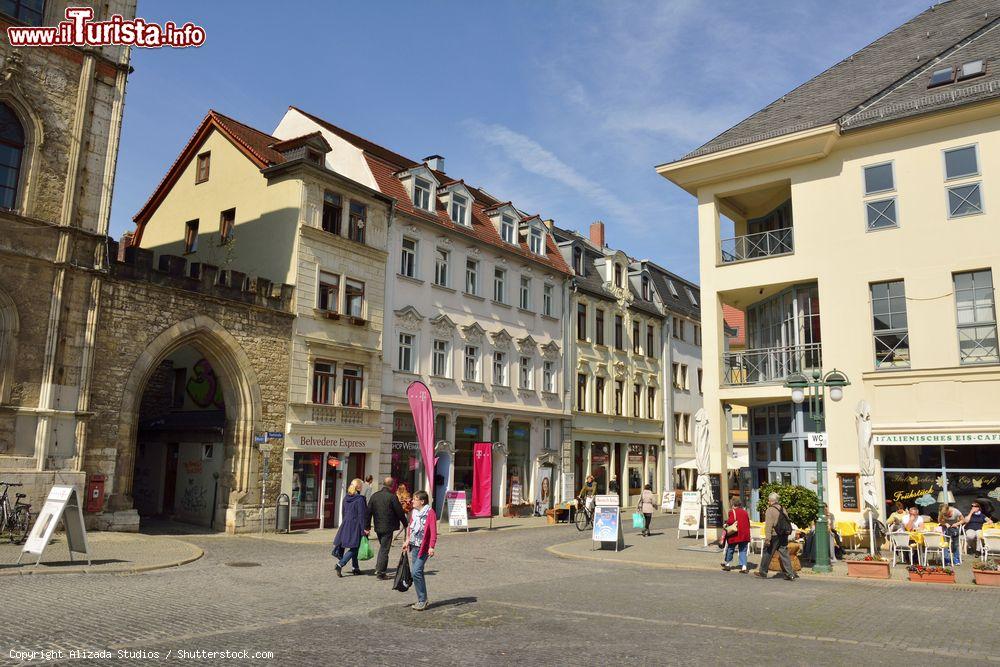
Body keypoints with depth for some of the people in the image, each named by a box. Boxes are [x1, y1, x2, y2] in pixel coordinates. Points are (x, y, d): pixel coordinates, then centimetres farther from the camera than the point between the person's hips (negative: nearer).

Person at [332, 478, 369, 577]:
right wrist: (364, 529, -12)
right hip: (355, 525, -8)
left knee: (354, 547, 17)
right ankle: (340, 564, -15)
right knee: (354, 548, -2)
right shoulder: (360, 499, -14)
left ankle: (355, 568, 22)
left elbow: (344, 512, 15)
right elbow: (361, 515, -15)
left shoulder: (346, 498, 7)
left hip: (345, 524, 8)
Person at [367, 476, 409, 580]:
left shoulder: (374, 496, 3)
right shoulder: (392, 497, -14)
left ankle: (378, 568, 21)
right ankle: (380, 572, 3)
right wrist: (406, 524, 6)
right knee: (384, 549, 1)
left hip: (378, 527, 6)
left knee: (382, 546, 22)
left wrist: (368, 526, 12)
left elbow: (369, 512, 6)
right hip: (388, 527, -6)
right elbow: (399, 512, -9)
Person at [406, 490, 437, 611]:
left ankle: (422, 600, -4)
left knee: (416, 572, -15)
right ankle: (422, 600, 20)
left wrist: (431, 547, -19)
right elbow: (410, 526, 22)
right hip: (414, 546, 8)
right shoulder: (414, 512, 13)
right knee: (415, 572, 9)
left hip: (423, 547, -8)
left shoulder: (430, 512, -11)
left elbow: (433, 531, -15)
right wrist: (408, 540, 10)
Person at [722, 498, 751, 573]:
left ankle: (727, 563, 24)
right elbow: (748, 523, 15)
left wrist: (726, 525, -1)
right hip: (745, 535, 4)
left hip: (736, 534, -4)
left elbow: (731, 521, -19)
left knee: (730, 548, 13)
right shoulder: (745, 512, 12)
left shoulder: (733, 511, -6)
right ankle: (744, 567, -2)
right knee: (743, 551, 8)